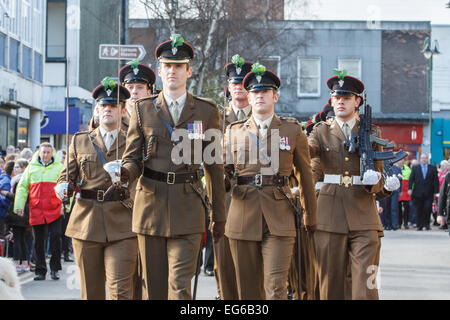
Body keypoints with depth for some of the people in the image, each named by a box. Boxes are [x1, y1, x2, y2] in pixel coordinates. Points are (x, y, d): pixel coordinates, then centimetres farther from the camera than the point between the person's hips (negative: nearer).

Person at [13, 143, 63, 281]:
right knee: (39, 242, 5)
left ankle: (54, 269, 2)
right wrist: (19, 206, 4)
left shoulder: (59, 167, 8)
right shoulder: (31, 167, 11)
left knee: (56, 237, -9)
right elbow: (22, 187, 12)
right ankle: (40, 271, 13)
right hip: (36, 211, 2)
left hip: (54, 210, -2)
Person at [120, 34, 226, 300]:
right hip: (151, 206, 1)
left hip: (187, 208, -1)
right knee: (154, 287, 6)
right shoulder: (143, 110, 7)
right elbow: (133, 158, 7)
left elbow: (214, 167, 9)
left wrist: (219, 216, 9)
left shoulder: (206, 111, 6)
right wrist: (124, 172, -19)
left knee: (180, 285, -11)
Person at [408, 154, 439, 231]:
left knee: (428, 208, -12)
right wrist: (409, 189, -10)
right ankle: (419, 226, 9)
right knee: (419, 210, 1)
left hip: (429, 193, 0)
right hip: (418, 193, 0)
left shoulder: (433, 168, 11)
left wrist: (436, 192, 0)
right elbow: (411, 179, 4)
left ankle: (426, 224, 2)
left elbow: (436, 180, 8)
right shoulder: (415, 168, 11)